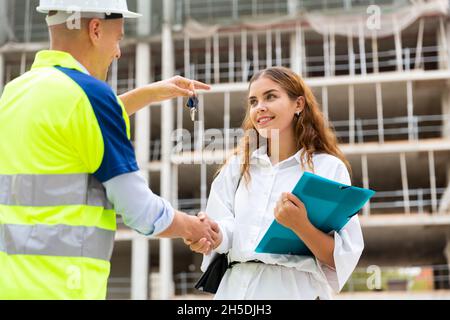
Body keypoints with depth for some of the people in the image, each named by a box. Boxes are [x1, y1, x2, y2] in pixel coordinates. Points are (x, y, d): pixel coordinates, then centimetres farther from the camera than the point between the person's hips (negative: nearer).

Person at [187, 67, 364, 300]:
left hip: (296, 289, -3)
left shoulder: (329, 168, -2)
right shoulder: (238, 165, 11)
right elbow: (224, 227, 0)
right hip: (236, 287, 3)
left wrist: (300, 225, -23)